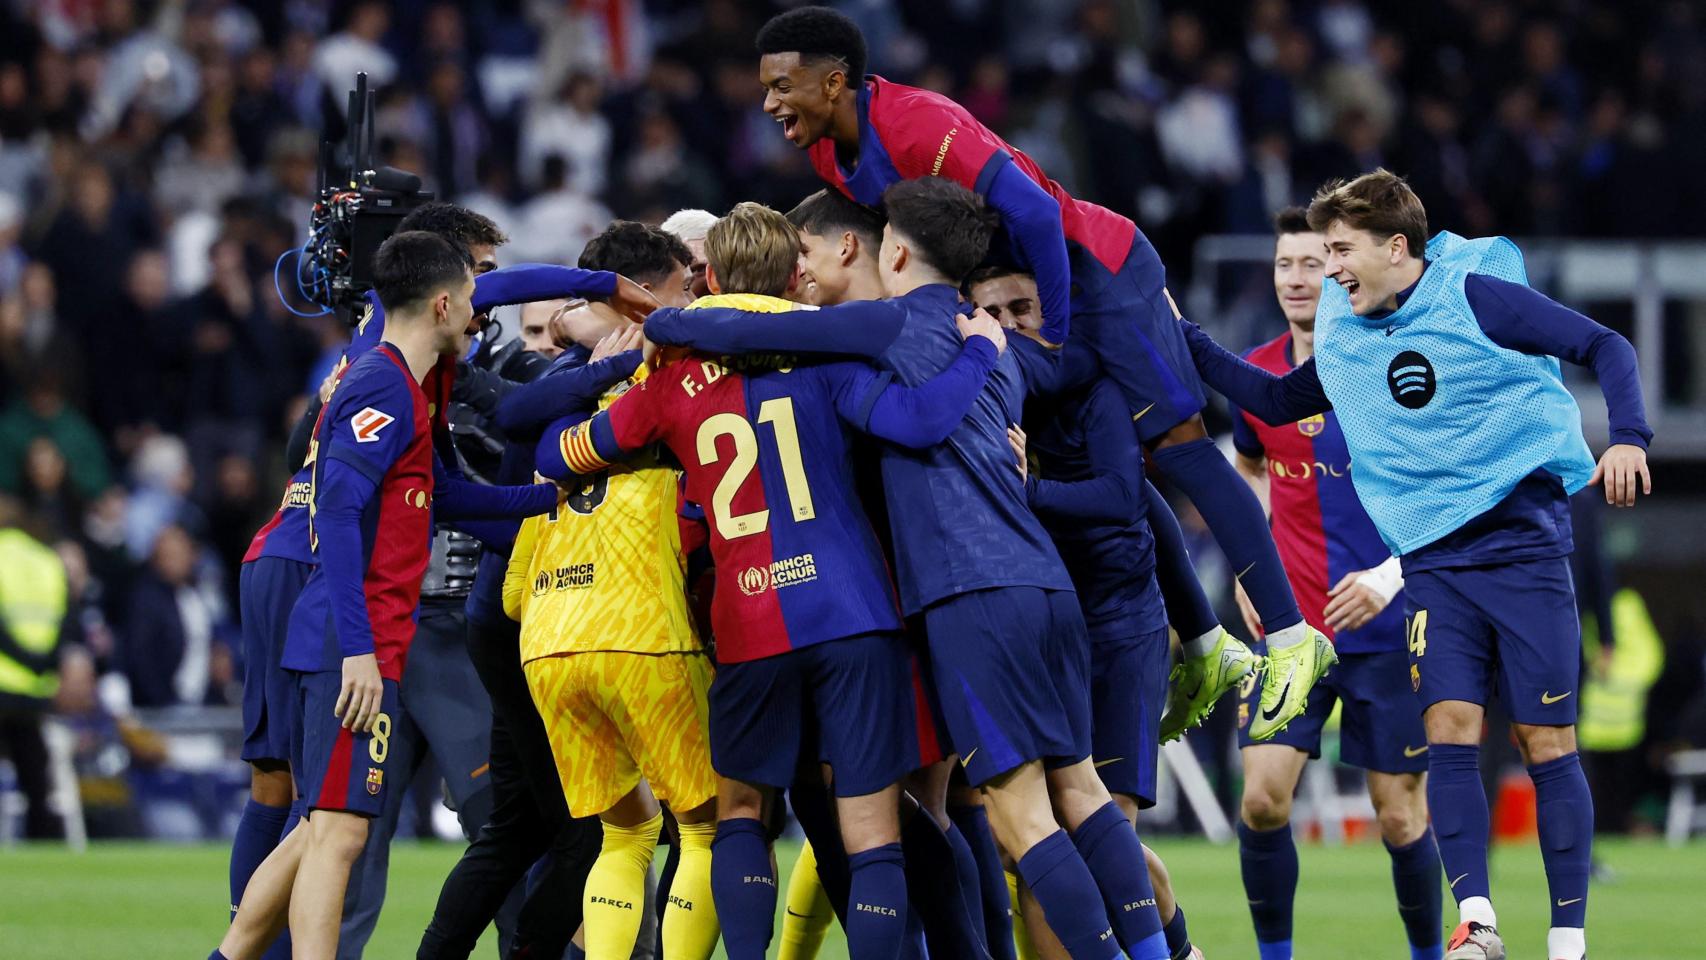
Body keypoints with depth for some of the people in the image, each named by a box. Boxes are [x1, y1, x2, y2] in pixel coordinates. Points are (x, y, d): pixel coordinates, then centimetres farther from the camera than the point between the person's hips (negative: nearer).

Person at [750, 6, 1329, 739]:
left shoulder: (916, 126, -28)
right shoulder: (831, 154, 0)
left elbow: (1032, 211, -31)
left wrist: (1054, 334, -24)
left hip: (1098, 269, -9)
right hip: (1014, 290, 9)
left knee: (1175, 444, -10)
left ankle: (1291, 637, -9)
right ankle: (1207, 650, 17)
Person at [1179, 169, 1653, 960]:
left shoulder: (1475, 296, -9)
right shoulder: (1341, 337, 9)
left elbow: (1605, 348, -6)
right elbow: (1279, 402, 25)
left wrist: (1628, 438, -20)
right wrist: (1183, 341, 17)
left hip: (1524, 545, -4)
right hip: (1433, 561, 5)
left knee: (1545, 742, -3)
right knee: (1449, 730, -12)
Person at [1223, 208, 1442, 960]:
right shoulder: (1254, 376, 4)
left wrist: (1392, 575, -19)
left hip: (1386, 632, -3)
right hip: (1289, 626, 3)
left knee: (1401, 817, 1)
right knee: (1263, 797, -10)